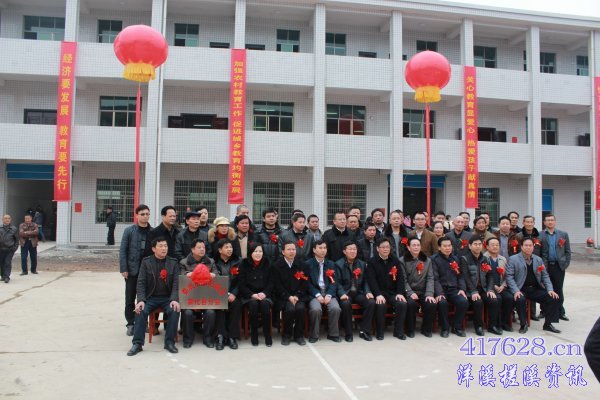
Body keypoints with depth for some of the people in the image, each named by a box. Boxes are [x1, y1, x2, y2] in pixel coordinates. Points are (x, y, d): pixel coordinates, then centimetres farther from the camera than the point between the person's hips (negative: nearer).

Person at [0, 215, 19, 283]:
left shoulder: (14, 228, 2)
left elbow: (17, 239, 8)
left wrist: (15, 247, 0)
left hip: (10, 249, -2)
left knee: (7, 263, -8)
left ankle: (7, 277, -8)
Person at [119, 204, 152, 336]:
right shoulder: (129, 230, 0)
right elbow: (123, 250, -2)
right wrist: (123, 269, -8)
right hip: (132, 269, -1)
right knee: (130, 298, 6)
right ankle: (130, 323, 17)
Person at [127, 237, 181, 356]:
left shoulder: (173, 262, 5)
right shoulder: (146, 262, 3)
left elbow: (176, 283, -2)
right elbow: (141, 282, -3)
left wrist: (174, 299, -19)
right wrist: (141, 300, -19)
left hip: (167, 298, 0)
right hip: (150, 297, 0)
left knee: (175, 310, -28)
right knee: (141, 311, -28)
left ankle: (169, 342, -14)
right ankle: (137, 343, -17)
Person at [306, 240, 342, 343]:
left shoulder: (331, 264, 17)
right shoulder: (308, 264, 6)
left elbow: (334, 282, 9)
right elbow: (308, 283, -2)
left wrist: (329, 295, -9)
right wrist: (317, 295, -15)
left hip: (328, 293, 3)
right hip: (314, 293, -3)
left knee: (335, 308, -25)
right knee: (316, 309, -31)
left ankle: (333, 334, -6)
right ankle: (313, 335, -11)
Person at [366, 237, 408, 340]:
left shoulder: (395, 260, 9)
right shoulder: (372, 262, -2)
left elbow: (401, 278, 6)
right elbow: (371, 280, -11)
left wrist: (400, 293, -8)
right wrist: (378, 295, -24)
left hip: (393, 292, 3)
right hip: (379, 292, -3)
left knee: (402, 304, -23)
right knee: (380, 305, -32)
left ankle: (399, 331, -6)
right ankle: (380, 332, -12)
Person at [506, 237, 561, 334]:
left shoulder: (538, 260, 14)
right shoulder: (513, 259, -1)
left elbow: (545, 276, 14)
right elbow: (509, 276, -8)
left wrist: (550, 289, -2)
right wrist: (516, 291, -20)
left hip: (536, 289, 5)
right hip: (521, 289, -5)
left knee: (553, 298, -14)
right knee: (520, 299, -35)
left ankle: (548, 324, 4)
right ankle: (523, 324, -13)